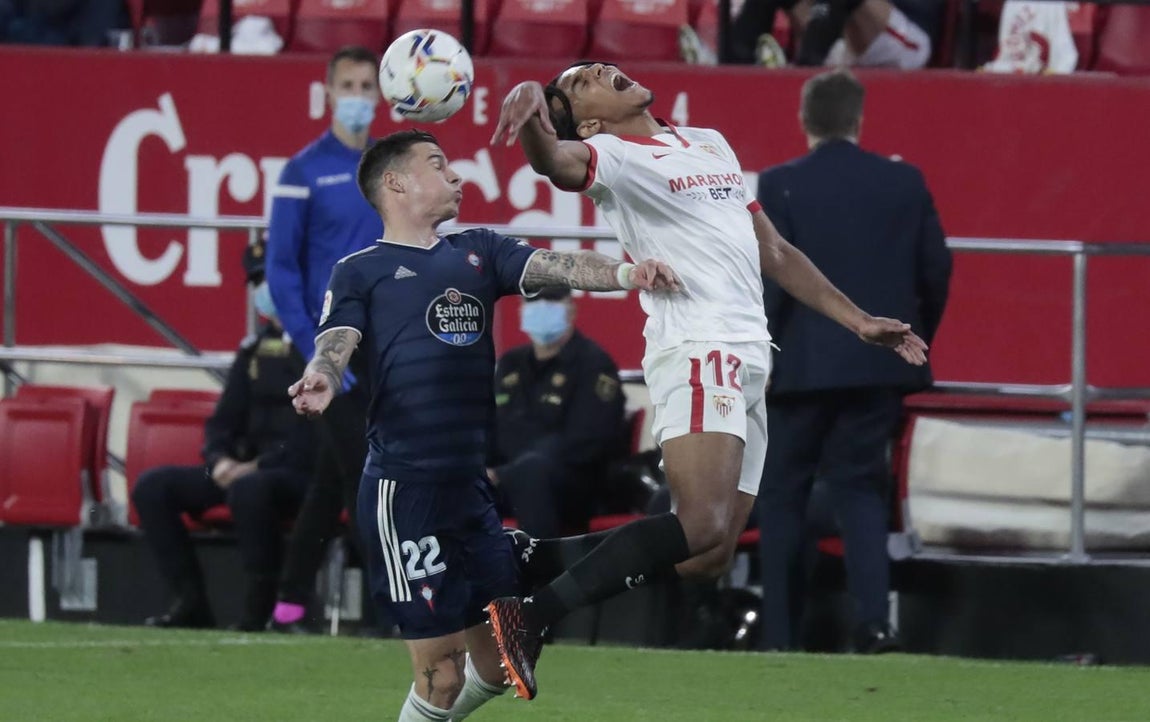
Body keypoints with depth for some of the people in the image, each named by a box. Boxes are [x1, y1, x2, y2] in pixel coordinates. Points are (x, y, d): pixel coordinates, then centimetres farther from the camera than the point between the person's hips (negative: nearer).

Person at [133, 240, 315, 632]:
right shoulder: (256, 348, 17)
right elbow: (224, 420, 20)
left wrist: (260, 466, -20)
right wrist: (220, 460, -2)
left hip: (306, 475, -8)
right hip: (247, 469, 8)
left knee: (249, 490, -40)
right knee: (153, 487, -6)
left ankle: (265, 607, -30)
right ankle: (191, 603, -10)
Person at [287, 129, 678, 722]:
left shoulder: (478, 251, 18)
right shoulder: (359, 271, 4)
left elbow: (555, 268, 4)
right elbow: (335, 344, -9)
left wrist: (626, 273, -15)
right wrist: (320, 380, -33)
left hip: (471, 487, 6)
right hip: (402, 489, -6)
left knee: (500, 666, 9)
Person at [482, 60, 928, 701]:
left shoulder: (710, 143, 24)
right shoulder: (612, 155, -1)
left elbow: (776, 253, 31)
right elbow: (559, 162, -26)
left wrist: (859, 322, 28)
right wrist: (533, 120, -49)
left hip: (749, 362, 8)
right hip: (697, 352, -8)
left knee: (707, 559, 0)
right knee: (702, 530, -27)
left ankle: (536, 556, 9)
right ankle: (534, 615, -24)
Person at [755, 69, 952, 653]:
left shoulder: (781, 186, -8)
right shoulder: (904, 183, 2)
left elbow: (770, 279, -11)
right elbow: (935, 271, 5)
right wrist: (914, 340, 19)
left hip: (802, 364, -3)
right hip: (879, 366, 3)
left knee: (782, 494, 9)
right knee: (860, 486, 8)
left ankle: (779, 633, 8)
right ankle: (873, 619, -12)